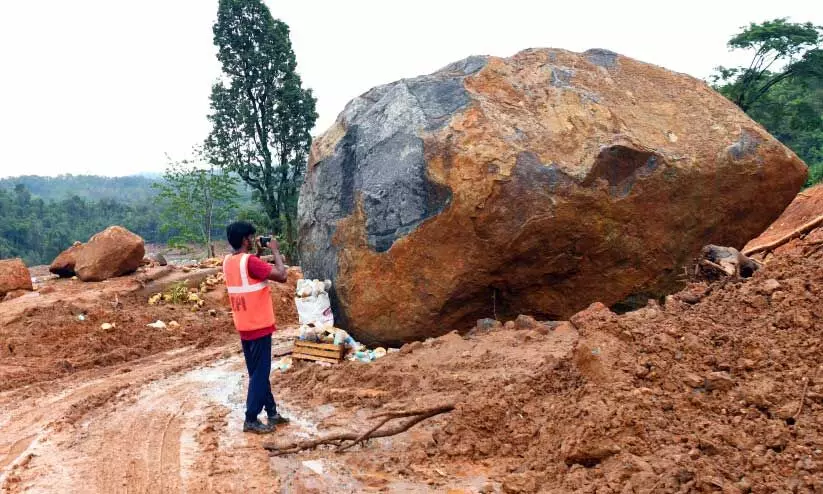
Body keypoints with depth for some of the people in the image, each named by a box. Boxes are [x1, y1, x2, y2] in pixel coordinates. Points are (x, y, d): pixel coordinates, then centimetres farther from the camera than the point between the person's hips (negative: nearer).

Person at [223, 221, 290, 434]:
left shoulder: (228, 261, 5)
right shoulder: (250, 261, -21)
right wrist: (275, 251, -9)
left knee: (258, 371, 16)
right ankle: (251, 420, 7)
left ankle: (272, 412, 27)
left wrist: (258, 253, 14)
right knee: (260, 373, 1)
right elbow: (281, 275, -22)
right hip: (259, 326, -9)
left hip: (244, 326, 9)